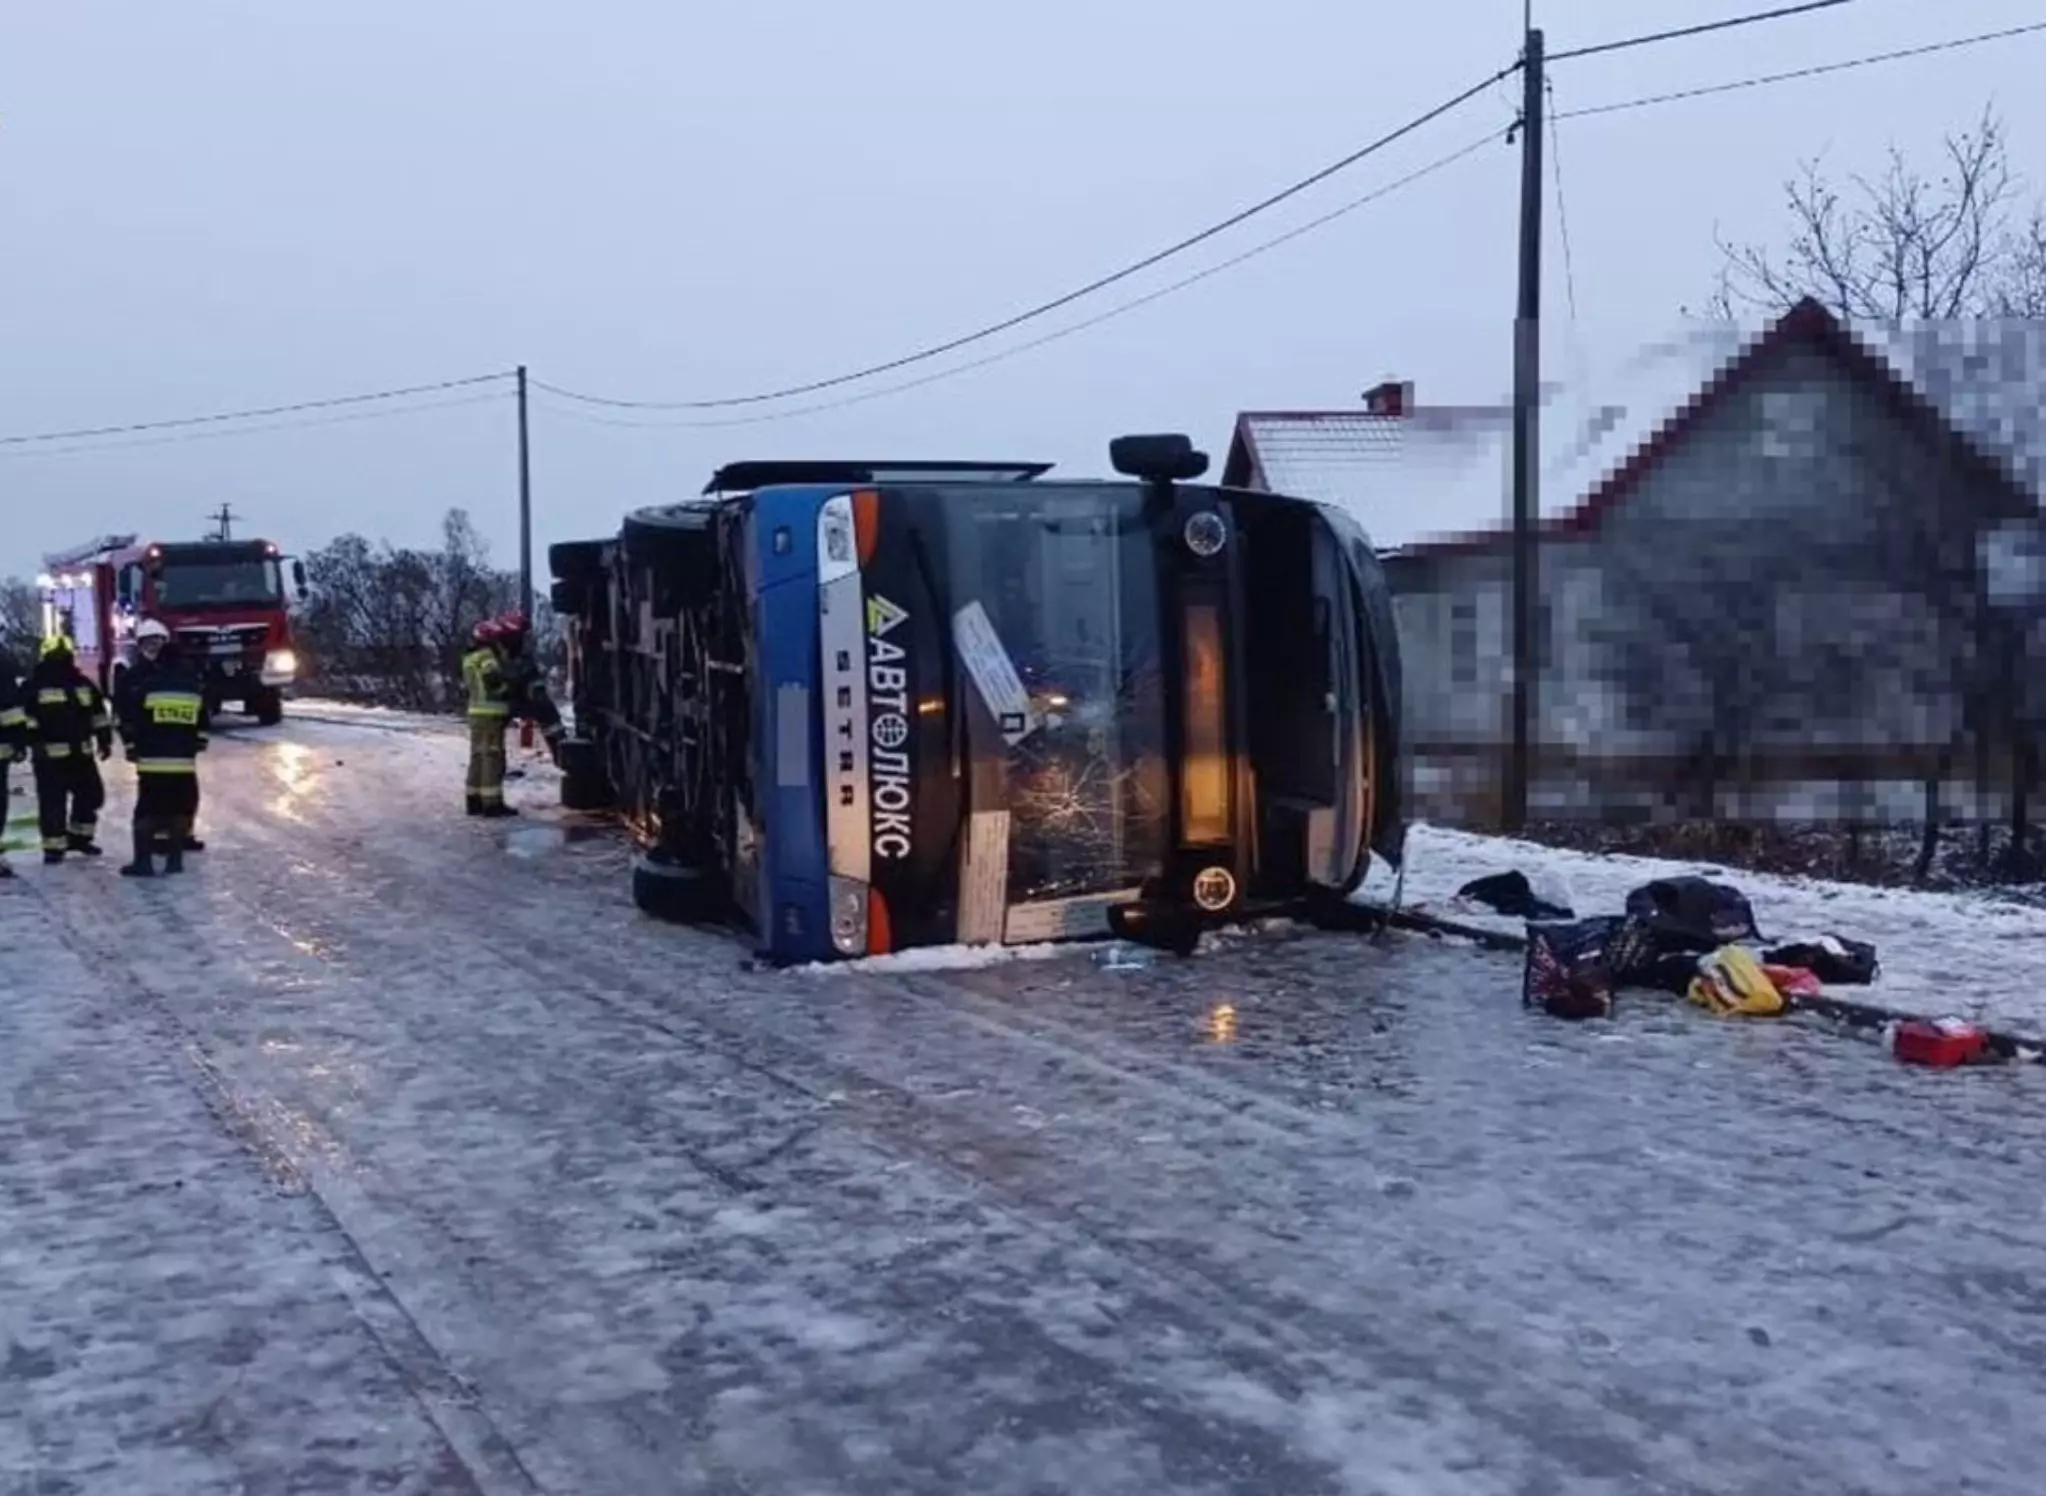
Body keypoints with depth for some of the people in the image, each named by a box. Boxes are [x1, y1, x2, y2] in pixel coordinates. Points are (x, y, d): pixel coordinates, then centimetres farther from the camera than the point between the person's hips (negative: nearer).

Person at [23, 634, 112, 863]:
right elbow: (26, 717, -9)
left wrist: (105, 741, 13)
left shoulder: (83, 684, 12)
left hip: (81, 753, 6)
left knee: (91, 794, 11)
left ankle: (78, 836, 27)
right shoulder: (35, 685, -4)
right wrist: (32, 743, -17)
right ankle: (53, 846, 4)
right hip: (50, 756, -6)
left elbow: (99, 714, 17)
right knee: (52, 802, -3)